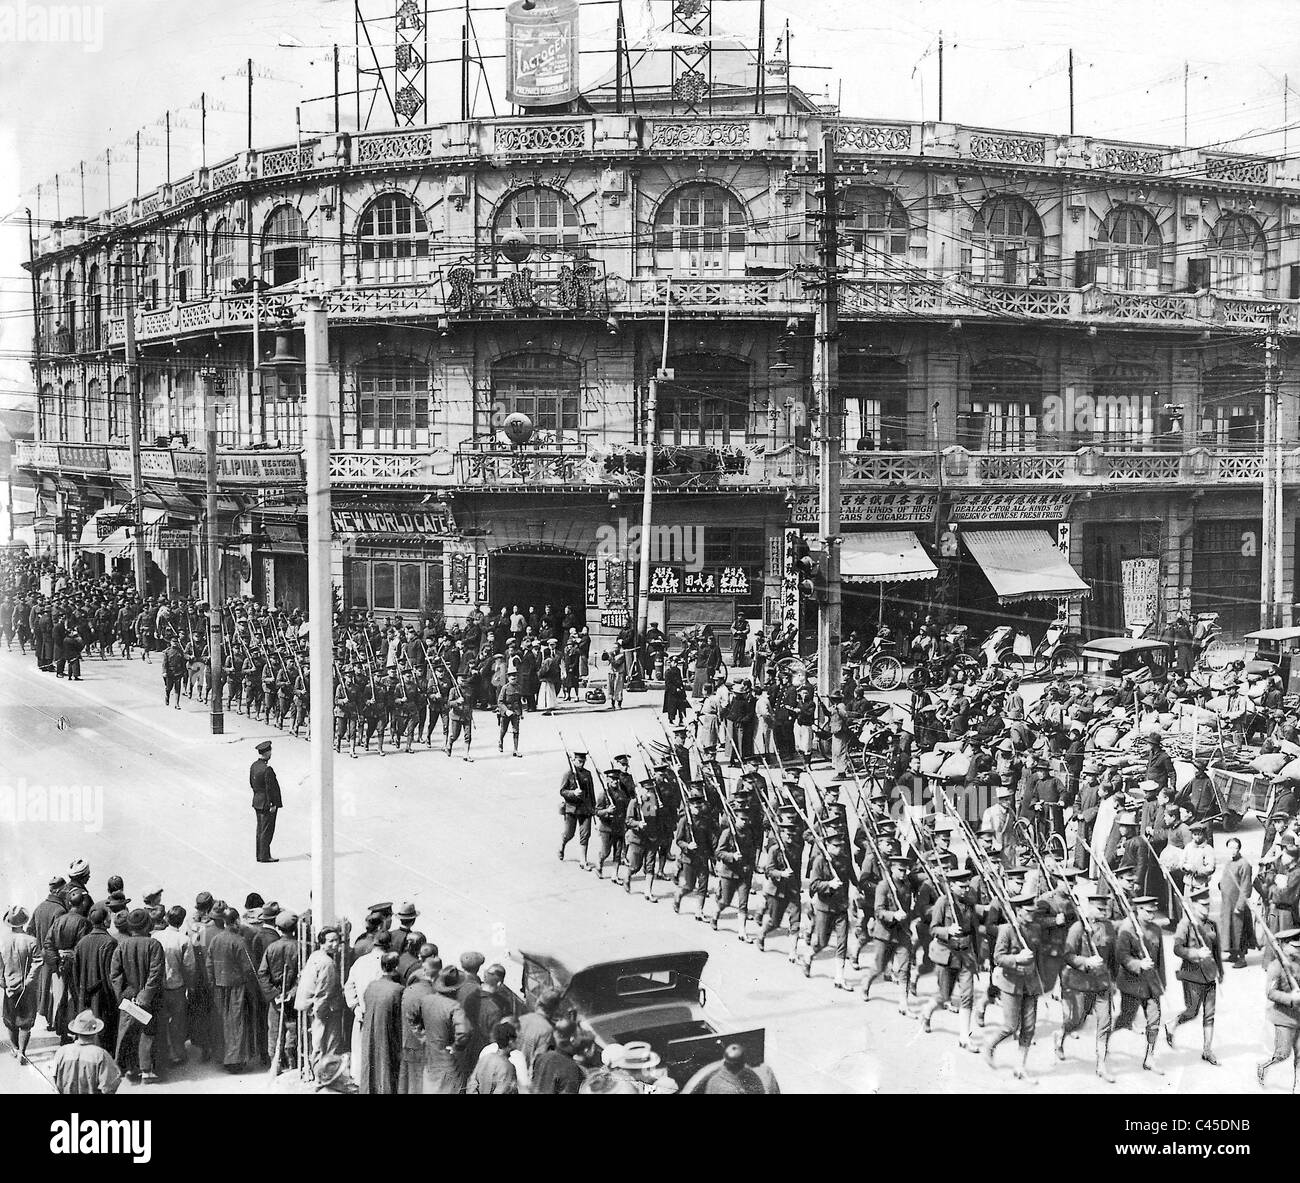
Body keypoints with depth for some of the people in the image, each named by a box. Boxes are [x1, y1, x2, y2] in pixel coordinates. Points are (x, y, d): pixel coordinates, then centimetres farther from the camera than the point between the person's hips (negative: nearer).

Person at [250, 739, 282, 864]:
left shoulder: (254, 766, 3)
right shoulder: (267, 769, -23)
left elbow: (251, 783, 13)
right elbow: (269, 788, -21)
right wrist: (272, 804, -16)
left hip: (257, 802, 9)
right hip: (267, 803, -9)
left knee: (260, 829, 15)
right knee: (267, 830, -1)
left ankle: (260, 855, 21)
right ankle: (265, 856, 2)